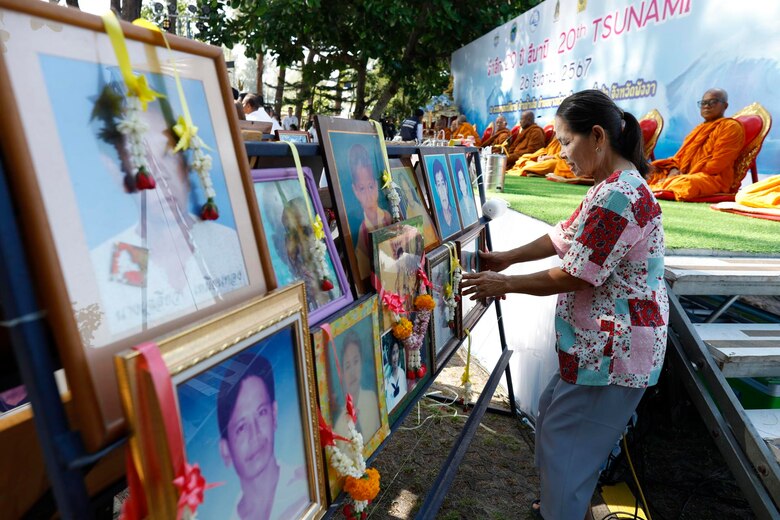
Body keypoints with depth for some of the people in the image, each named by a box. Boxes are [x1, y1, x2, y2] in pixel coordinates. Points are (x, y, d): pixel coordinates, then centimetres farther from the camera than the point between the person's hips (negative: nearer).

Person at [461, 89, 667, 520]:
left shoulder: (616, 196, -25)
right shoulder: (617, 185, 9)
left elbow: (574, 276, -23)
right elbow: (565, 237, 12)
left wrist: (504, 284, -13)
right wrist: (507, 257, 7)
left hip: (612, 347, -11)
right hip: (601, 339, 11)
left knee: (564, 440, 5)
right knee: (553, 412, 23)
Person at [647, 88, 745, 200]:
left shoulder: (731, 127, 2)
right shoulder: (700, 128, 28)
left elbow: (717, 163, -10)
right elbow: (682, 154, 19)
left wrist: (689, 174, -14)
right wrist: (674, 170, -3)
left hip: (713, 178, -8)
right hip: (685, 175, 8)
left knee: (684, 184, -41)